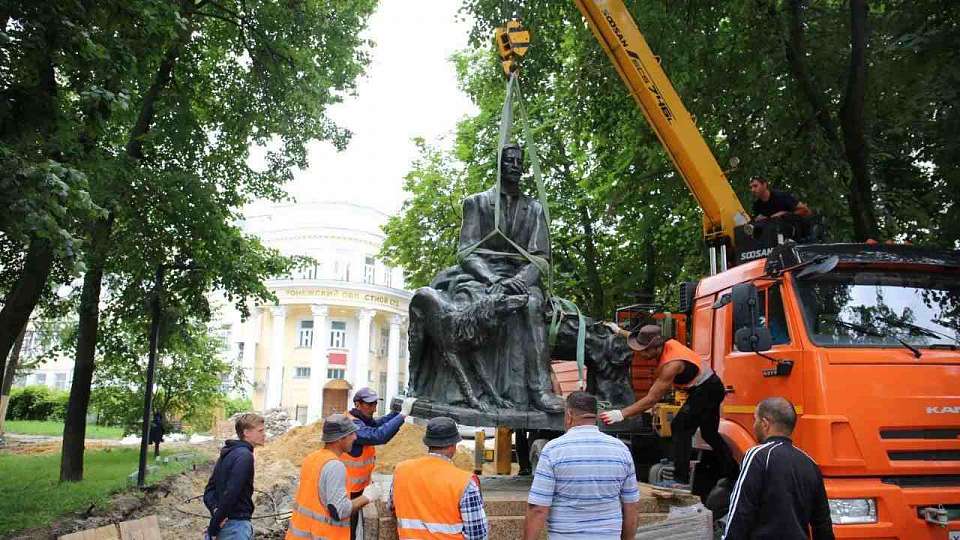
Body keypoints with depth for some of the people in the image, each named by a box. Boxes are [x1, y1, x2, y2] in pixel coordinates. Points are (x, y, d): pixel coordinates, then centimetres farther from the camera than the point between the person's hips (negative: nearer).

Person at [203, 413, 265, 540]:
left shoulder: (227, 454, 11)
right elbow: (231, 493, -24)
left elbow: (210, 488, 11)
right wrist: (214, 525, -16)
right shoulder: (244, 456, -17)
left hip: (225, 523, 9)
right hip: (236, 524, -9)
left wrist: (215, 509, -6)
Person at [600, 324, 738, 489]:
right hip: (712, 388, 10)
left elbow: (651, 400, -34)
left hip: (706, 391, -10)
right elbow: (642, 339, 15)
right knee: (709, 433, 23)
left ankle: (681, 481, -20)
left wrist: (621, 414, -35)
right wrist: (619, 331, 20)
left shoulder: (671, 364, -34)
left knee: (680, 427, -18)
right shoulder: (667, 344, -10)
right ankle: (732, 474, 39)